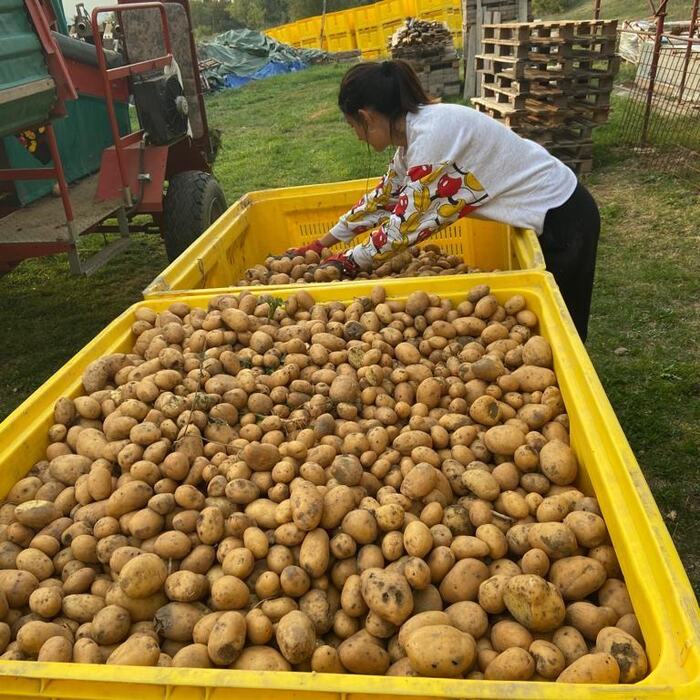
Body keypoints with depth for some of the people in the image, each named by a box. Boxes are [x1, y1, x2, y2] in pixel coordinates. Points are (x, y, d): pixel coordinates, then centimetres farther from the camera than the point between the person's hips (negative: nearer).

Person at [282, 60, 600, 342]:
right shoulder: (416, 127, 3)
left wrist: (348, 262, -8)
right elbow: (383, 196, 13)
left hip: (562, 218, -9)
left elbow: (406, 223, -23)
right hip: (542, 213, 9)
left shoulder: (431, 134, -26)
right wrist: (323, 244, 17)